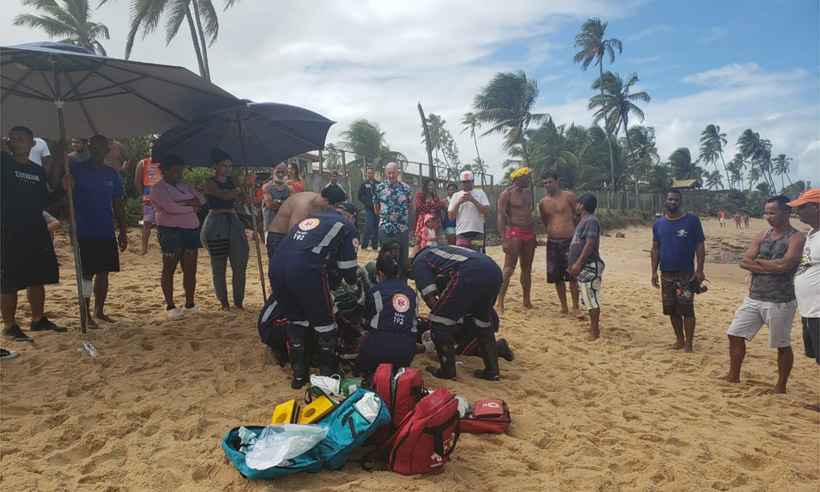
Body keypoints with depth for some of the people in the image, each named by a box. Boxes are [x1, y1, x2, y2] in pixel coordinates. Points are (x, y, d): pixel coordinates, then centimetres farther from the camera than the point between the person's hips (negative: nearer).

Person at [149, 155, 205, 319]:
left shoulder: (185, 186, 18)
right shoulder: (158, 188, -3)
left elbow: (201, 200, 5)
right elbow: (171, 207, -18)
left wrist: (181, 203, -10)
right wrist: (191, 205, -5)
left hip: (191, 230, 6)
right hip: (170, 231, -6)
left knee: (190, 269, 7)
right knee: (169, 269, 0)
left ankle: (190, 304, 15)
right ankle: (170, 306, 6)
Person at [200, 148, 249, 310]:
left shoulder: (231, 181, 14)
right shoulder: (210, 183, -3)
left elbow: (241, 197, 1)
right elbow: (224, 195, -20)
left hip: (234, 222, 5)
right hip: (216, 225, -5)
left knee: (240, 264, 2)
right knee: (219, 266, 2)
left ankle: (238, 301, 12)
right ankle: (224, 302, 11)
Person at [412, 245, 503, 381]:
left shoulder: (419, 262, 18)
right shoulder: (439, 250, 40)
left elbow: (430, 297, 6)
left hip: (471, 273, -8)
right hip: (495, 271, 8)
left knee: (439, 321, 9)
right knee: (482, 321, 28)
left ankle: (447, 371, 17)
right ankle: (492, 371, 30)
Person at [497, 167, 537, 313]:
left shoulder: (528, 193, 16)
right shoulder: (507, 194, -7)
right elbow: (501, 217, -13)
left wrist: (534, 235, 18)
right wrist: (503, 239, -21)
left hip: (529, 233, 7)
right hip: (514, 233, -7)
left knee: (527, 268, 11)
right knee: (509, 268, -12)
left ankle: (527, 301, 19)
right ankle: (500, 302, -10)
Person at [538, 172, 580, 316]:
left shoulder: (569, 196, -3)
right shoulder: (542, 202, 9)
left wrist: (578, 233, 4)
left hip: (569, 241, -4)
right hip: (552, 242, 4)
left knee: (572, 275, -5)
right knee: (556, 276, 5)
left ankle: (575, 307, 3)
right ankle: (563, 306, 17)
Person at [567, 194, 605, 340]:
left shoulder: (591, 220, -14)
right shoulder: (583, 220, 17)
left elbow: (590, 244, -23)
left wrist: (578, 264, -25)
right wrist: (574, 264, 22)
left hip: (590, 266, -10)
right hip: (583, 267, 10)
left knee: (592, 299, -5)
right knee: (589, 299, 16)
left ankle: (595, 331, 0)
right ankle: (593, 326, 25)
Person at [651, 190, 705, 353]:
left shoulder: (692, 220, -4)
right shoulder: (658, 224, 7)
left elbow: (700, 246, -4)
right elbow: (655, 249, 9)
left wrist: (699, 270, -11)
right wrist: (654, 271, 2)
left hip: (686, 273, -4)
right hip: (666, 274, 4)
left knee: (686, 309, -4)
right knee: (671, 310, 10)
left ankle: (689, 343, 7)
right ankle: (680, 339, 24)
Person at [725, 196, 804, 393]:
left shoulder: (796, 238, -9)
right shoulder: (763, 236, 10)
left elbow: (784, 265, -23)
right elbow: (744, 262, 0)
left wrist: (758, 261, -8)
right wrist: (771, 266, -13)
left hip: (780, 302, -6)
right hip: (753, 298, 6)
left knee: (782, 345, 7)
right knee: (735, 334, 8)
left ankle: (781, 387, 22)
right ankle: (733, 377, 22)